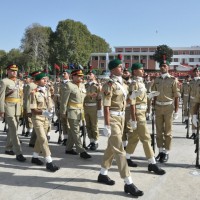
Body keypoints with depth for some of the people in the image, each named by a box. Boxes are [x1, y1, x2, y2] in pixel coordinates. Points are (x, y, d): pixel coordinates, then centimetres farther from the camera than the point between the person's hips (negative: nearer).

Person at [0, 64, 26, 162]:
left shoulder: (19, 82, 13)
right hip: (8, 107, -7)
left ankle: (8, 148, 29)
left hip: (17, 107, 7)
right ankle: (18, 153, -10)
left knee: (12, 129, 14)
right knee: (14, 129, -10)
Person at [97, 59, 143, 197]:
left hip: (121, 118, 9)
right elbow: (106, 106, -18)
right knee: (119, 150, -8)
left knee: (111, 147, 17)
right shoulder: (109, 85, -14)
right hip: (113, 118, -9)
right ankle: (128, 184, -4)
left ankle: (103, 175, 32)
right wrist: (107, 125, -21)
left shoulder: (123, 84, 12)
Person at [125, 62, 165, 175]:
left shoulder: (141, 83, 14)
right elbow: (132, 102, -19)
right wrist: (133, 119, -22)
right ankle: (152, 164, 0)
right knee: (146, 138, -6)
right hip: (138, 114, -10)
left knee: (134, 137, 15)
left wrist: (150, 95, 3)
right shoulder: (134, 84, -15)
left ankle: (127, 158, 27)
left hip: (142, 113, 10)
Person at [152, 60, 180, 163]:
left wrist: (176, 111, -9)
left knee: (167, 131, 5)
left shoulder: (173, 80, -7)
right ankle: (161, 151, 22)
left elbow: (176, 97, -7)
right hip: (158, 107, 4)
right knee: (159, 130, 10)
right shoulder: (156, 80, 5)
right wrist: (153, 107, 8)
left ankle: (166, 152, 15)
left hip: (168, 107, -4)